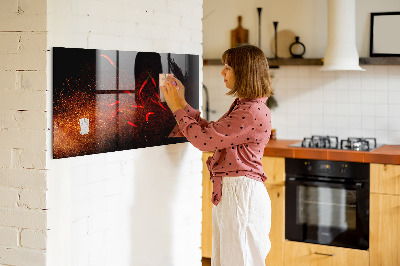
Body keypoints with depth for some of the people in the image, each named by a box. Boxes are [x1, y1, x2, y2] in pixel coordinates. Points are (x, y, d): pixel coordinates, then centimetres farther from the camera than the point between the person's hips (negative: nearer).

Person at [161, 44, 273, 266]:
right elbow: (211, 131, 17)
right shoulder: (242, 106, 14)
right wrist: (182, 103, 14)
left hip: (241, 193, -10)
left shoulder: (253, 112, -20)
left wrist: (177, 108, -7)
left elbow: (204, 139, -19)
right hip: (228, 192, 10)